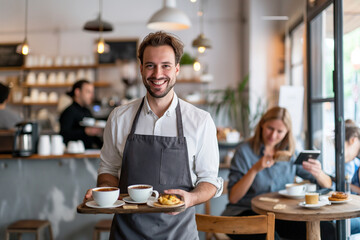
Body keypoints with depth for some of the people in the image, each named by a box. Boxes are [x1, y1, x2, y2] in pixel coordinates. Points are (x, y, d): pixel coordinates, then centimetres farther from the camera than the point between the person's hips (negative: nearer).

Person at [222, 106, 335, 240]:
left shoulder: (291, 153, 8)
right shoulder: (245, 151, -6)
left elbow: (327, 185, 7)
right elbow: (233, 198, -11)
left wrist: (318, 173, -16)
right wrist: (255, 169, -22)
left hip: (281, 213, 5)